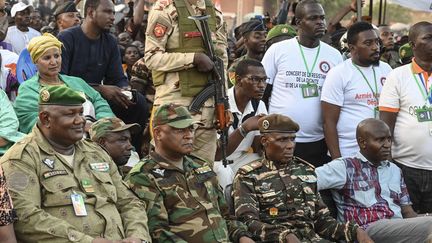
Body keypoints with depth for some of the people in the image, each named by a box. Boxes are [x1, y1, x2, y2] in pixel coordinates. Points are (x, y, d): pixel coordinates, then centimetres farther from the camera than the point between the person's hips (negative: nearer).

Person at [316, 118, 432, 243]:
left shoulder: (395, 170, 23)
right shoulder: (345, 167, 3)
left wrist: (421, 223, -3)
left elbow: (407, 212, 19)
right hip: (367, 229, -7)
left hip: (398, 228, 7)